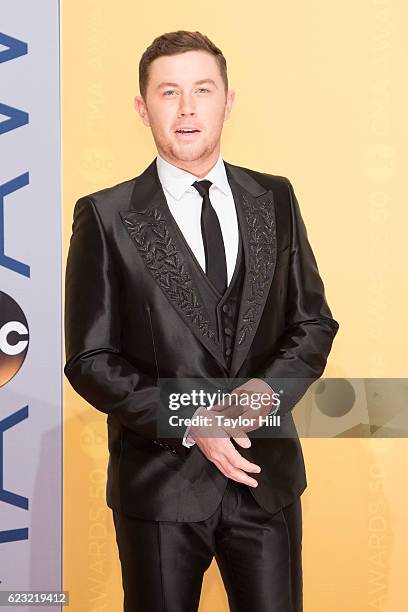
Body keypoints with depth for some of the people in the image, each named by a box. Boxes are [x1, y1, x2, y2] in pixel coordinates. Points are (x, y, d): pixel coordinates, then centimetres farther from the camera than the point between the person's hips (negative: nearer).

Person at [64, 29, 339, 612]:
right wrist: (189, 422, -17)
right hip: (160, 480, -2)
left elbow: (314, 321, 7)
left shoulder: (275, 199, 5)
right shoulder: (105, 216, -5)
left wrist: (269, 387, -12)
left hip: (267, 473, 3)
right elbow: (90, 358, -7)